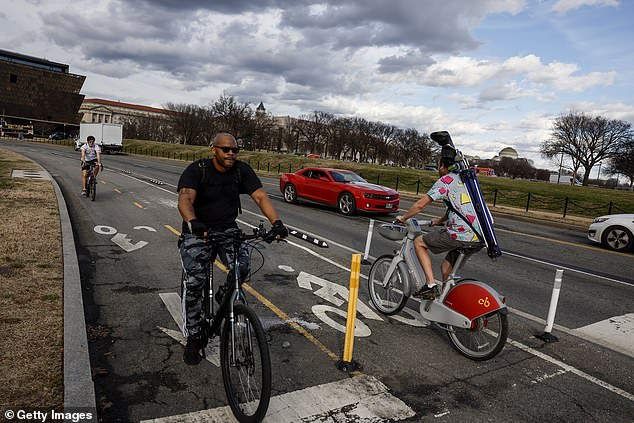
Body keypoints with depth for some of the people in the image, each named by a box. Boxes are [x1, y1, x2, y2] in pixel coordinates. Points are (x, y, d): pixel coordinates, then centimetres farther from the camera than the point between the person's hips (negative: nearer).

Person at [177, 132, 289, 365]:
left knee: (242, 266, -24)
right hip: (198, 232, -2)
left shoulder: (242, 170, -3)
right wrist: (193, 222, -50)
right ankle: (193, 337, 0)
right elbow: (185, 199, -28)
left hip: (227, 229, 3)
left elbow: (260, 196, -13)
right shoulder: (197, 169, -13)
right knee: (194, 280, -18)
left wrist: (276, 222, -30)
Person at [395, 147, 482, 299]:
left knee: (419, 242, 8)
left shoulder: (446, 180, -4)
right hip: (479, 239, 8)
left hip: (461, 234, -8)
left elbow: (420, 205, -5)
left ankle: (431, 285, 1)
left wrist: (403, 217, 11)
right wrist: (441, 220, 45)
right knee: (446, 267, 24)